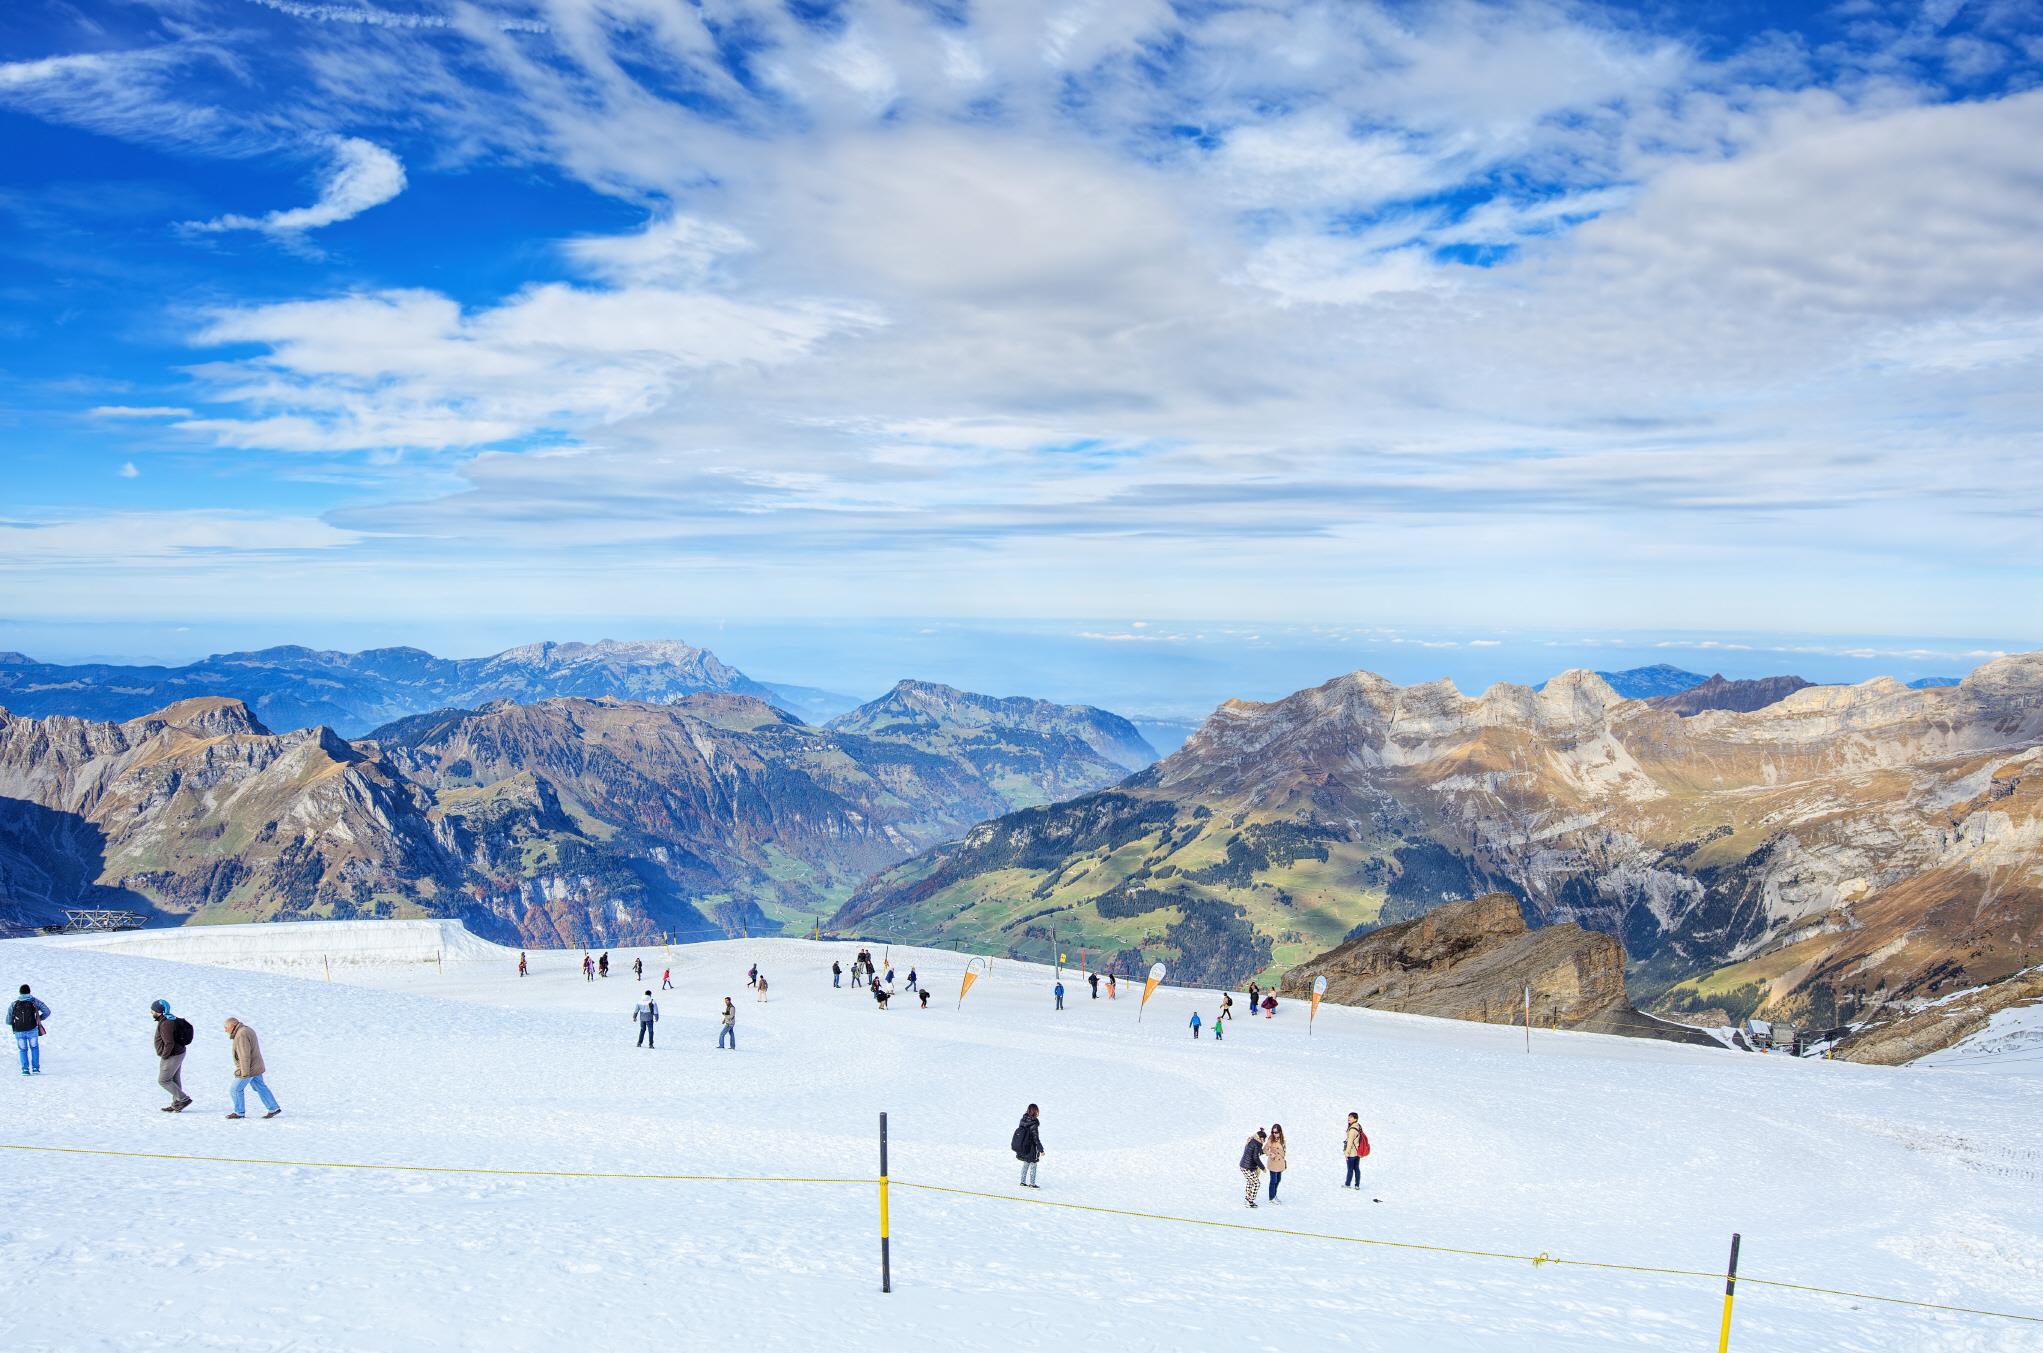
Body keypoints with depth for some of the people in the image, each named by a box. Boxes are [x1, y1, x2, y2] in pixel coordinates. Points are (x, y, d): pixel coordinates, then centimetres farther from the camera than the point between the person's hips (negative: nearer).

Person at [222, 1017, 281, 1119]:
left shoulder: (241, 1035, -22)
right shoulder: (247, 1030, 11)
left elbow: (245, 1055, -25)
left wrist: (245, 1073, -24)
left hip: (248, 1069, -10)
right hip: (255, 1067, 10)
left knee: (236, 1089, 4)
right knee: (260, 1087, 12)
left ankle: (239, 1113, 16)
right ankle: (273, 1108, 13)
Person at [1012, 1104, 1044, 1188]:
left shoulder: (1023, 1120, -3)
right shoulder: (1033, 1124, -23)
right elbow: (1036, 1138, -21)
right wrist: (1041, 1150, -14)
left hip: (1021, 1148, 6)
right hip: (1030, 1149, -6)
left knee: (1025, 1164, 21)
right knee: (1033, 1165, 10)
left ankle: (1023, 1182, 27)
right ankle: (1032, 1184, 18)